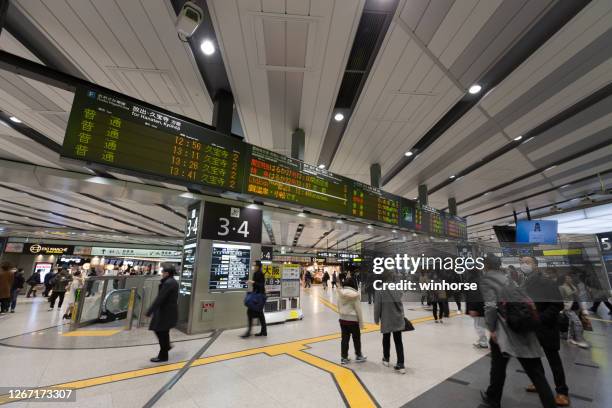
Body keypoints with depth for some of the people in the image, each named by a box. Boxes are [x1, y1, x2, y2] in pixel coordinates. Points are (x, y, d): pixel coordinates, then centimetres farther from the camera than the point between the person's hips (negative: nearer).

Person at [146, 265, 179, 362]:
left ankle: (163, 356, 21)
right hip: (169, 310, 9)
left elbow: (160, 298, -23)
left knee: (162, 333, 5)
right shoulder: (173, 282, 9)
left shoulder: (168, 283, -23)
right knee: (159, 329, 22)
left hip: (166, 312, -9)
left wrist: (149, 311, -18)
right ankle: (166, 346, 37)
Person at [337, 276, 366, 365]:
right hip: (353, 320, -4)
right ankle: (358, 356, 30)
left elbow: (339, 307, 7)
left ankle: (344, 357, 20)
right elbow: (358, 309, -11)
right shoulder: (355, 294, -16)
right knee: (356, 338, 15)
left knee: (344, 338, 13)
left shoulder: (340, 293, -1)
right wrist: (361, 322, -3)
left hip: (343, 319, 4)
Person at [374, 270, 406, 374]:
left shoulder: (380, 290, -15)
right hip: (398, 319, 3)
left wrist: (376, 319, 3)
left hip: (386, 320, -3)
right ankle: (400, 365, 9)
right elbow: (400, 304, 8)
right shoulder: (398, 289, -2)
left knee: (386, 339, 18)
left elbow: (377, 306, -11)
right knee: (398, 341, 10)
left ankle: (386, 359, 36)